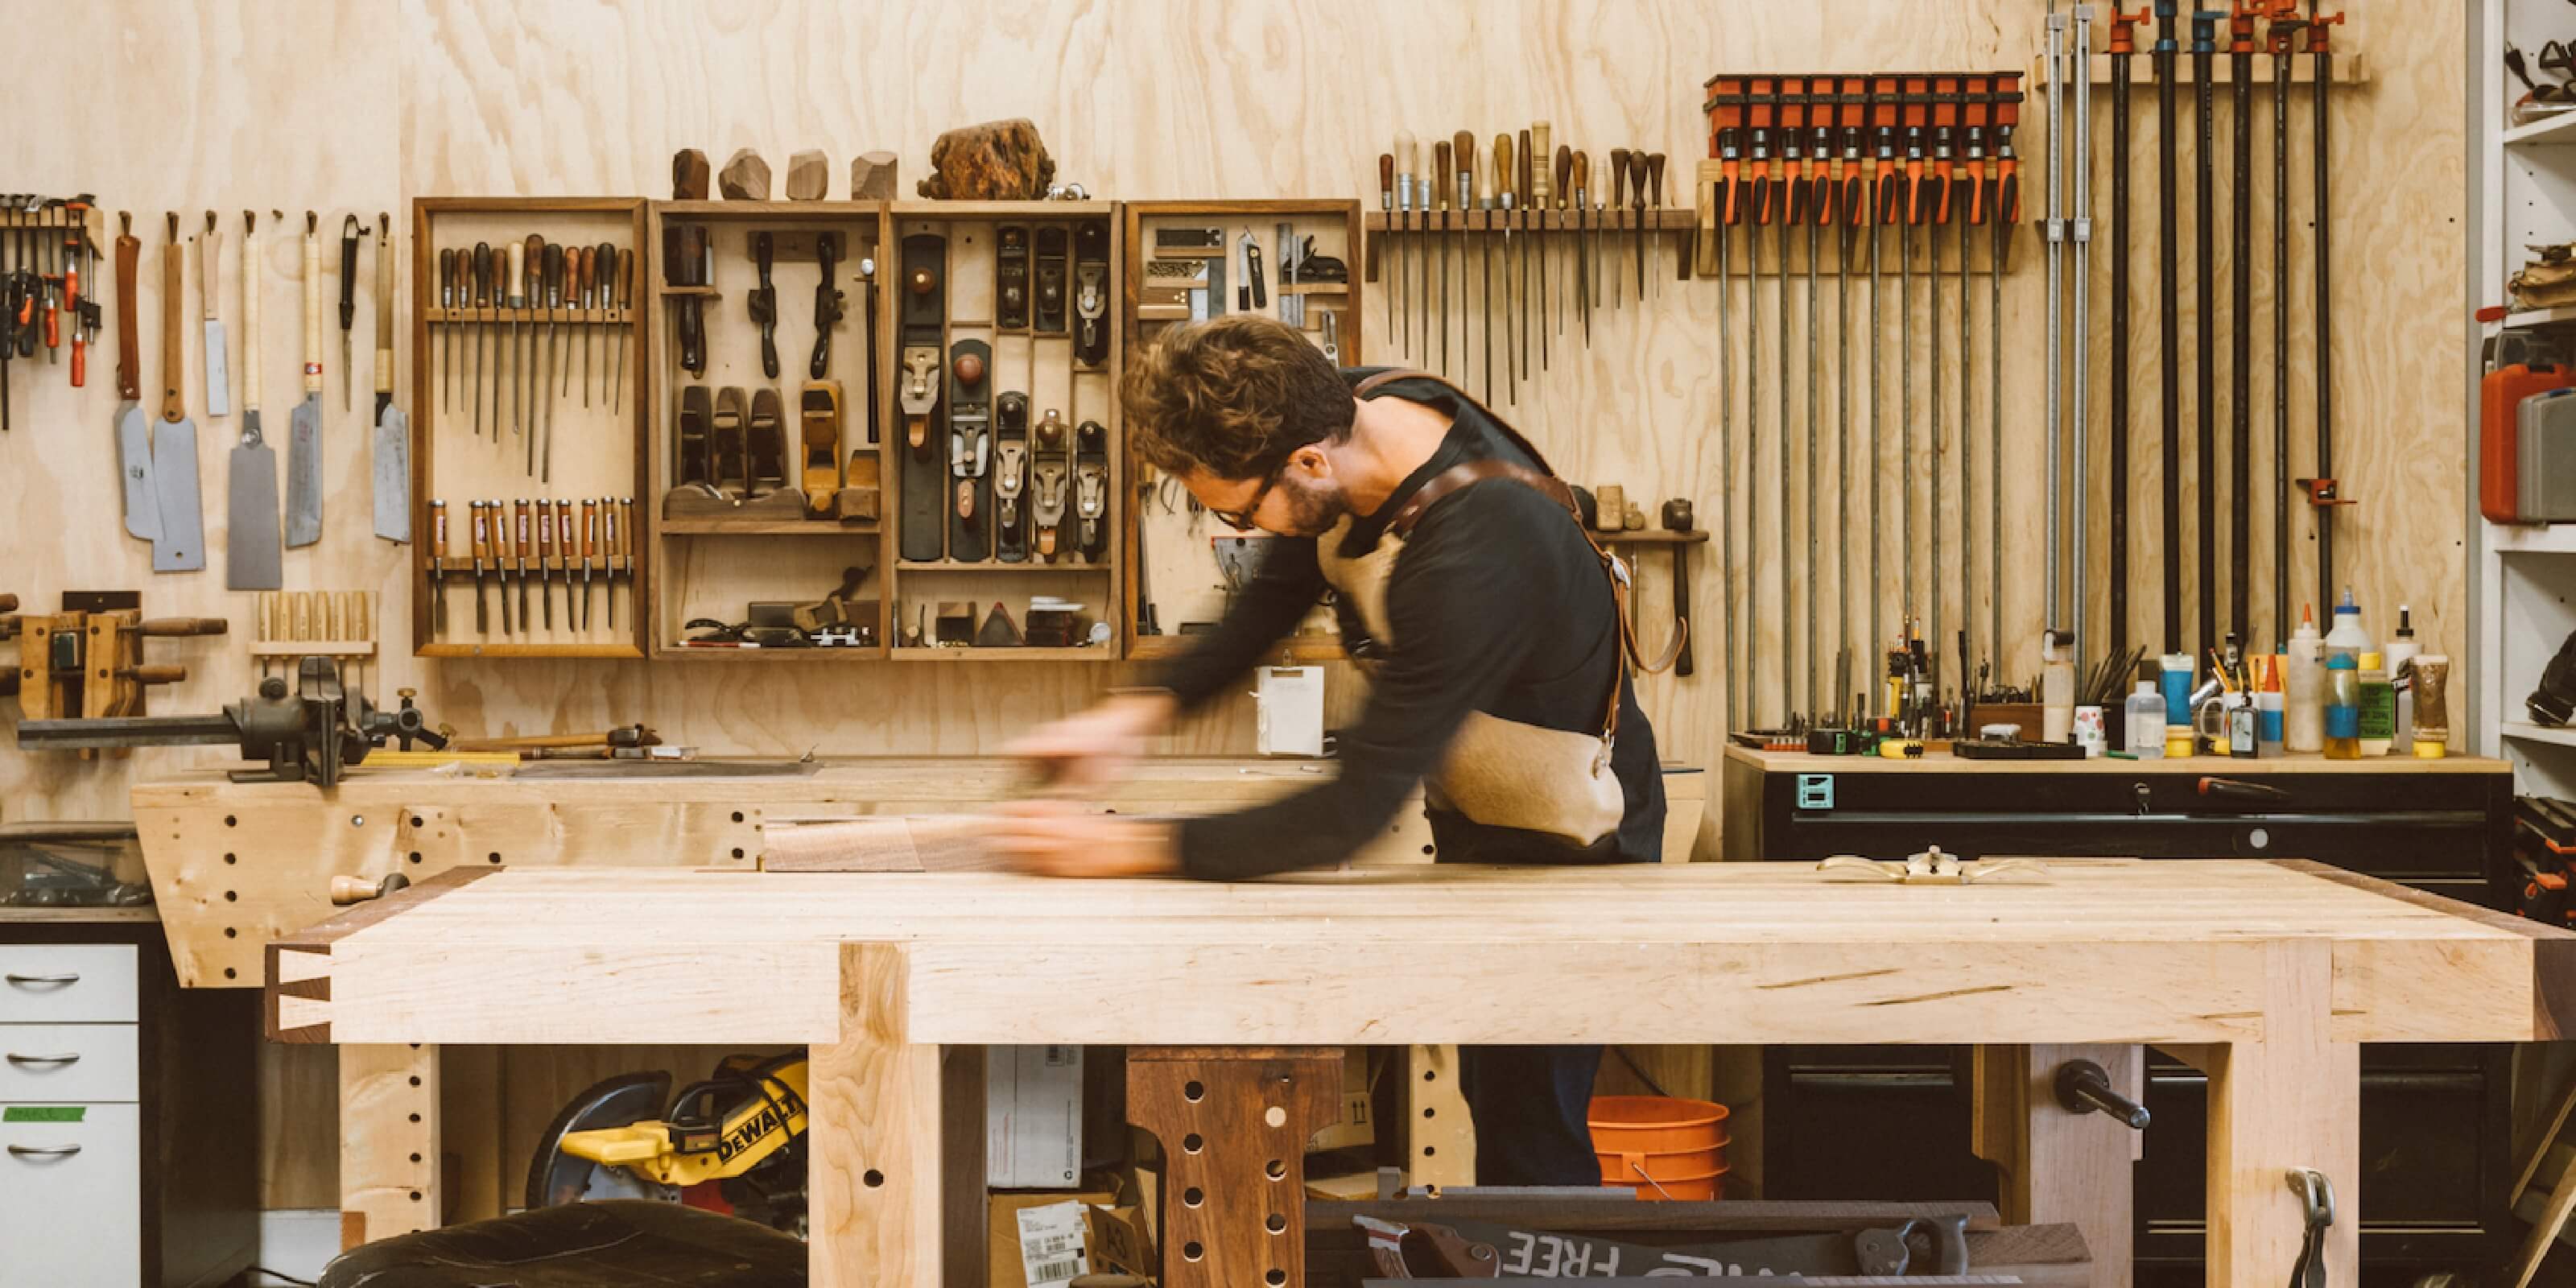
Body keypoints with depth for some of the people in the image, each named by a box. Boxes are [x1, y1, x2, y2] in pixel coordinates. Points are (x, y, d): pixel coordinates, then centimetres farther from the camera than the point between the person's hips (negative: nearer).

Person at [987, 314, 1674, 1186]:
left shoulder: (1473, 561, -40)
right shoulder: (1359, 410, -14)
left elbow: (1358, 809, -35)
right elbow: (1279, 592, 5)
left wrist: (1132, 851, -30)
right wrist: (1144, 709, -9)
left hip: (1563, 852, -8)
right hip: (1474, 823, 8)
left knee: (1528, 1135, -1)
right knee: (1492, 1092, 19)